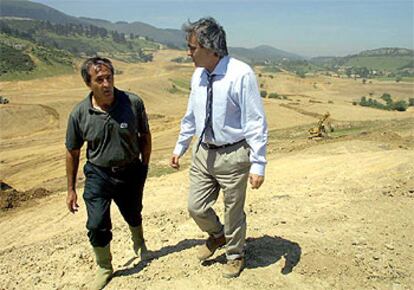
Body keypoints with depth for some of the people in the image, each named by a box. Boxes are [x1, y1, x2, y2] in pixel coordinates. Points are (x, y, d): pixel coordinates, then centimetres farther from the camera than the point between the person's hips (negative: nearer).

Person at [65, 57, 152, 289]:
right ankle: (105, 268, 27)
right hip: (98, 175, 0)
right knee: (97, 226, -2)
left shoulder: (134, 103, -16)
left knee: (134, 216, 20)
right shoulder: (79, 114, -14)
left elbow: (145, 136, 0)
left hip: (130, 172, 1)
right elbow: (72, 152, -1)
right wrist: (71, 189, 3)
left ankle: (139, 243, 55)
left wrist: (144, 167, 3)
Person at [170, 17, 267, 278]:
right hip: (203, 152, 6)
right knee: (197, 208, 12)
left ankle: (235, 255, 41)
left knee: (234, 211, 13)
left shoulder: (240, 74, -19)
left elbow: (256, 122, -17)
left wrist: (258, 165, -18)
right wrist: (180, 147, 19)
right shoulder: (198, 74, 2)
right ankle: (217, 235, 46)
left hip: (233, 155, -5)